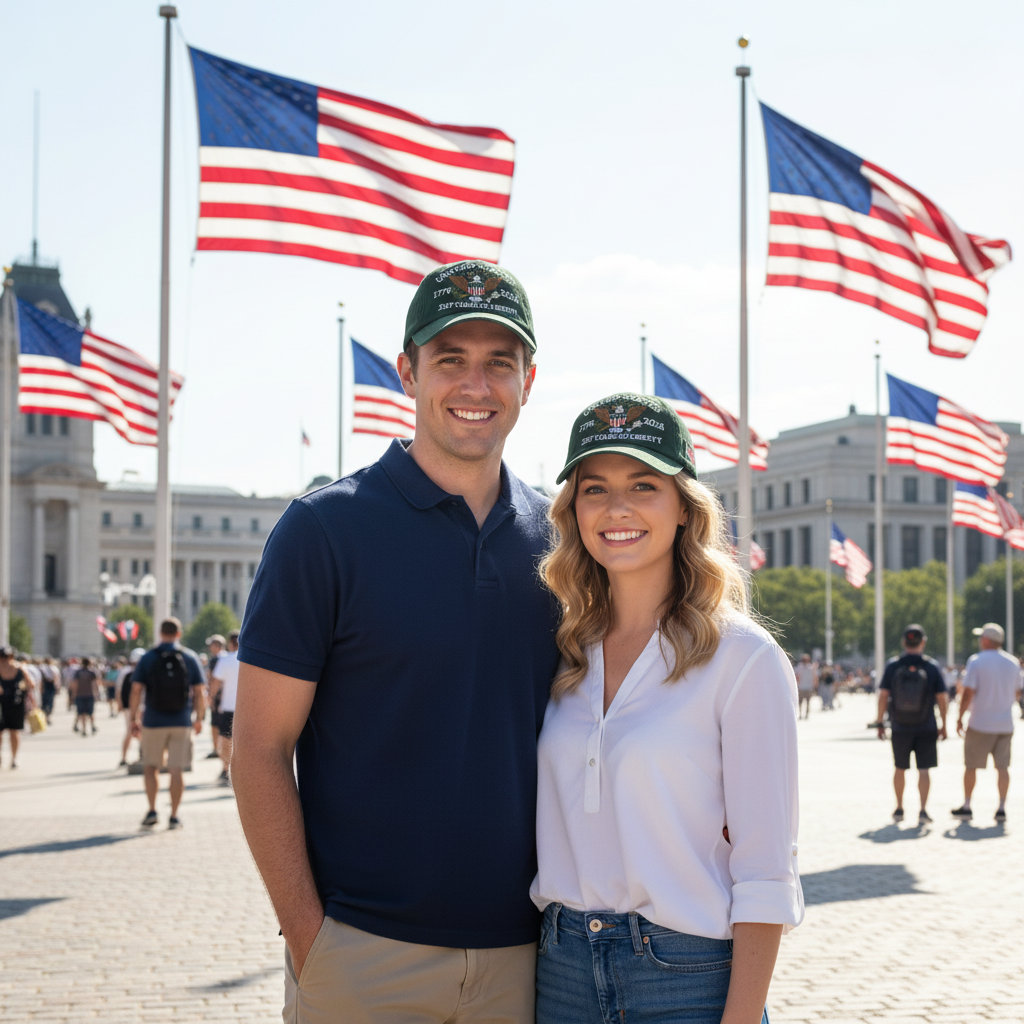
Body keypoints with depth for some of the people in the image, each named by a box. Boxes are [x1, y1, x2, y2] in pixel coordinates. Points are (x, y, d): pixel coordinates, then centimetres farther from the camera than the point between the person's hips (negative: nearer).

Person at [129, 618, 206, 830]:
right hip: (182, 722, 1)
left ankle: (152, 811, 2)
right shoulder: (190, 658, 2)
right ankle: (174, 816, 4)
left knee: (150, 767, 13)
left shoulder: (147, 658, 0)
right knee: (177, 770, 4)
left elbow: (136, 690, -4)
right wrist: (199, 718, 11)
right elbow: (198, 692, 1)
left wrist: (134, 718, 2)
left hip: (154, 722, -1)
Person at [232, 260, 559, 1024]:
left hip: (522, 952, 4)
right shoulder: (325, 527, -6)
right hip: (366, 955, -3)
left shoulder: (557, 537, 6)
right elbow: (260, 750, -7)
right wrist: (308, 939, -11)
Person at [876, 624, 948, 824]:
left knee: (900, 769, 15)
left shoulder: (893, 666, -4)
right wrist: (943, 725, 7)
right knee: (923, 769, 0)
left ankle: (899, 808, 25)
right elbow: (942, 699, -3)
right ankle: (923, 809, -10)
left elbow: (883, 696, -4)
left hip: (900, 728, 1)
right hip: (926, 729, -1)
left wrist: (880, 723, 4)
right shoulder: (931, 667, -5)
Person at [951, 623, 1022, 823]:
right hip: (1005, 723, 4)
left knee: (971, 765, 7)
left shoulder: (976, 661, -10)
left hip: (980, 724, -4)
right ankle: (1002, 808, -1)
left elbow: (968, 693, -14)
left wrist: (960, 717, -4)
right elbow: (1016, 694, 13)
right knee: (1002, 766, 6)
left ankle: (966, 807, 14)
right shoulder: (1013, 663, 5)